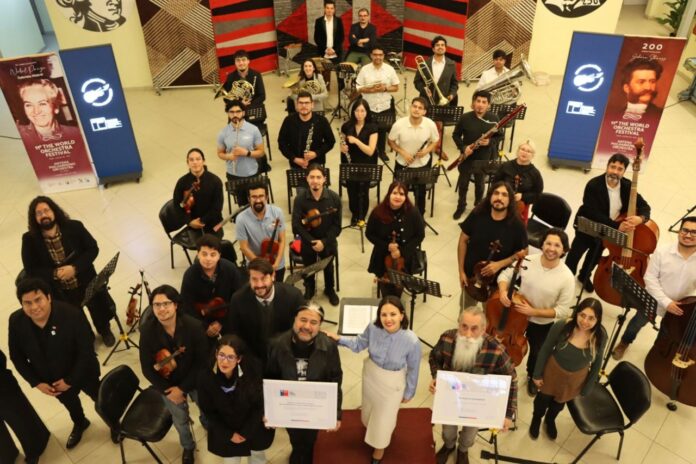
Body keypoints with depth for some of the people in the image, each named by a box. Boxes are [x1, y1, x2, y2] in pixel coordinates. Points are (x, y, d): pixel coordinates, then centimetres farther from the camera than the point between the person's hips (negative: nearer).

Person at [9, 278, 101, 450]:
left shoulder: (71, 315, -36)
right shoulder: (16, 321, -23)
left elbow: (86, 352, -26)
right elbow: (16, 356, -7)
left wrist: (70, 380, -20)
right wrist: (36, 382, -8)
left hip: (82, 373, -4)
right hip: (51, 379, 4)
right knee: (69, 404, 34)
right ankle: (80, 424, 68)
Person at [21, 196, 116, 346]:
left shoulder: (74, 227, -16)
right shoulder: (29, 239, -14)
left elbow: (93, 249, -10)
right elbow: (31, 271, -10)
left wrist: (75, 268, -24)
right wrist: (55, 274, -25)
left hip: (87, 283, 0)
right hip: (60, 293, 0)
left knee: (100, 310, 23)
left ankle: (105, 331, 56)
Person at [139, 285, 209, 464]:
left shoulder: (193, 326, -30)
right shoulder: (147, 331, -25)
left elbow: (202, 361, -21)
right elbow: (147, 369, -15)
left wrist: (182, 387, -20)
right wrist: (167, 390, -15)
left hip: (195, 381, 0)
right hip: (168, 384, 1)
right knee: (180, 420, 23)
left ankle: (207, 424, 65)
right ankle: (188, 447, 57)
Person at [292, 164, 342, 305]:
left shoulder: (334, 198, -19)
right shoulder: (300, 198, -20)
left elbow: (337, 226, -13)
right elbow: (296, 226, -17)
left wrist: (324, 241, -22)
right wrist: (312, 241, -23)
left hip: (328, 241, 0)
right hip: (308, 241, 0)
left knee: (328, 268, 23)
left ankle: (329, 290, 52)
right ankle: (309, 289, 52)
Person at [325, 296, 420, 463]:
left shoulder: (412, 341, -34)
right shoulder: (373, 328, -27)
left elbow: (413, 370, -16)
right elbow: (359, 344, -5)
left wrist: (409, 392, -2)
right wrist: (339, 339, -19)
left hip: (392, 383, -3)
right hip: (370, 374, 3)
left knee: (385, 416, 21)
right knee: (370, 406, 31)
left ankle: (379, 447, 54)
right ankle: (371, 426, 68)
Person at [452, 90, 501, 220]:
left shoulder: (493, 119, -11)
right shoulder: (465, 118, -13)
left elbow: (498, 137, 0)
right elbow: (456, 135, -2)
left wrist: (490, 142, -21)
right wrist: (463, 147, -17)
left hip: (484, 158, 0)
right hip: (467, 157, 0)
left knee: (480, 184, 18)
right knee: (463, 183, 14)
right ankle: (461, 206, 36)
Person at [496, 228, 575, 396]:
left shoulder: (567, 278, -27)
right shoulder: (527, 261, -21)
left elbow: (562, 311, -21)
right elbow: (505, 275, -8)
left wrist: (534, 312, -29)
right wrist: (503, 291, -28)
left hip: (543, 325, -1)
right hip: (517, 315, 1)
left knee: (537, 354, 25)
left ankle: (532, 376, 58)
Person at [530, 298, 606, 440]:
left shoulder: (600, 335, -29)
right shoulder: (560, 327, -33)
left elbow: (596, 363, -10)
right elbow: (545, 350, -16)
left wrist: (587, 389, -1)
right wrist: (537, 374, -6)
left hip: (576, 377, 2)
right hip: (554, 370, -1)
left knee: (560, 402, 31)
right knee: (544, 398, 28)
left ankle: (550, 420, 65)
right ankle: (536, 419, 62)